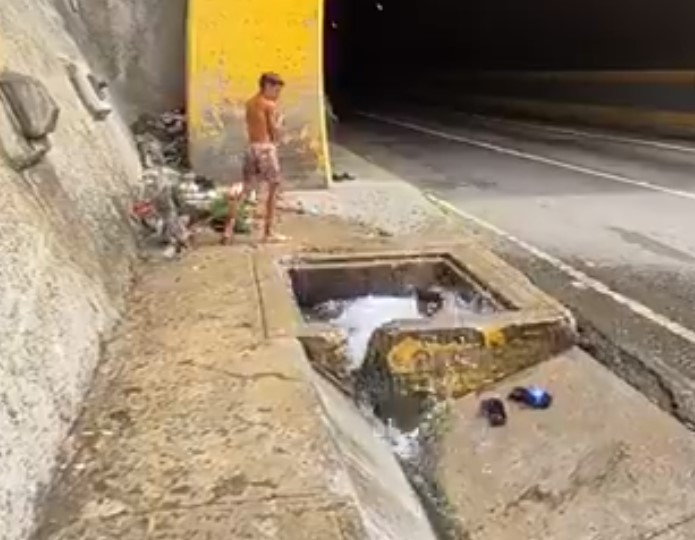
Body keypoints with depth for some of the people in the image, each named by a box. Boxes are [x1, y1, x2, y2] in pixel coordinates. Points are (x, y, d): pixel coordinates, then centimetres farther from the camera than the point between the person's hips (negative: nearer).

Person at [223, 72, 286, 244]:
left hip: (251, 148, 7)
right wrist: (278, 119, 9)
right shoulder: (270, 105, -7)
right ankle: (268, 232, 8)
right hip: (266, 148, -7)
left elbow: (250, 128, 14)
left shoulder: (250, 103, 15)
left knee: (246, 190, 10)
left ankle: (229, 228, 0)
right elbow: (275, 132, -8)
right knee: (273, 189, 6)